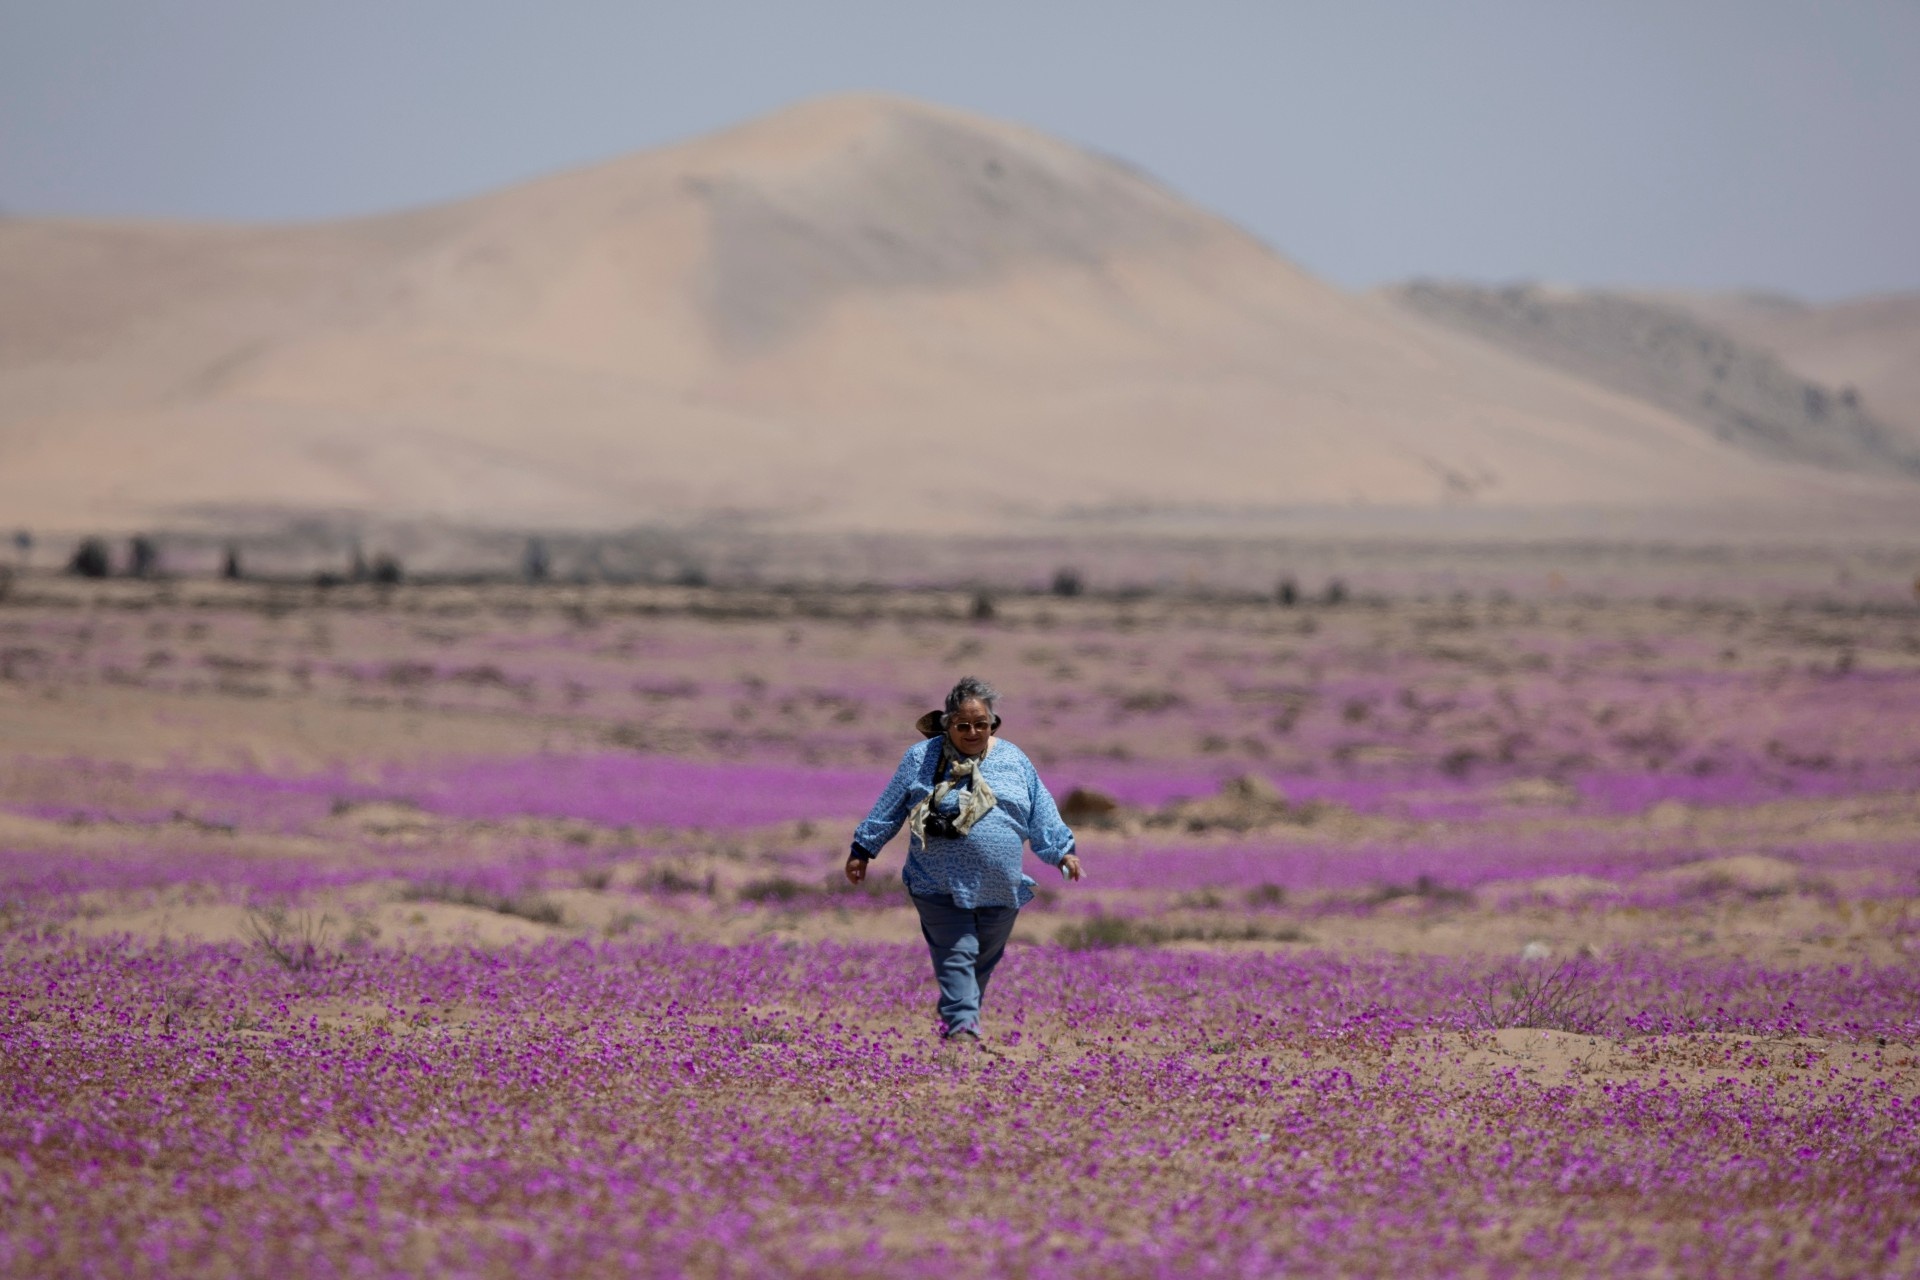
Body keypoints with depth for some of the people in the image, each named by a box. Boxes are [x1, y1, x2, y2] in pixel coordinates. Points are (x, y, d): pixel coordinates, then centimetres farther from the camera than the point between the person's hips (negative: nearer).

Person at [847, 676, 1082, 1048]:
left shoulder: (1014, 760, 8)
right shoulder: (922, 759, 1)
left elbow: (1041, 811, 14)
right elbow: (889, 808, 8)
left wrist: (1062, 851, 10)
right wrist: (862, 850, 12)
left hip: (1000, 890, 3)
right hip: (941, 887, -3)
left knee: (983, 961, 11)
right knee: (956, 956, -12)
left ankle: (954, 1016, 29)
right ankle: (961, 1027, -18)